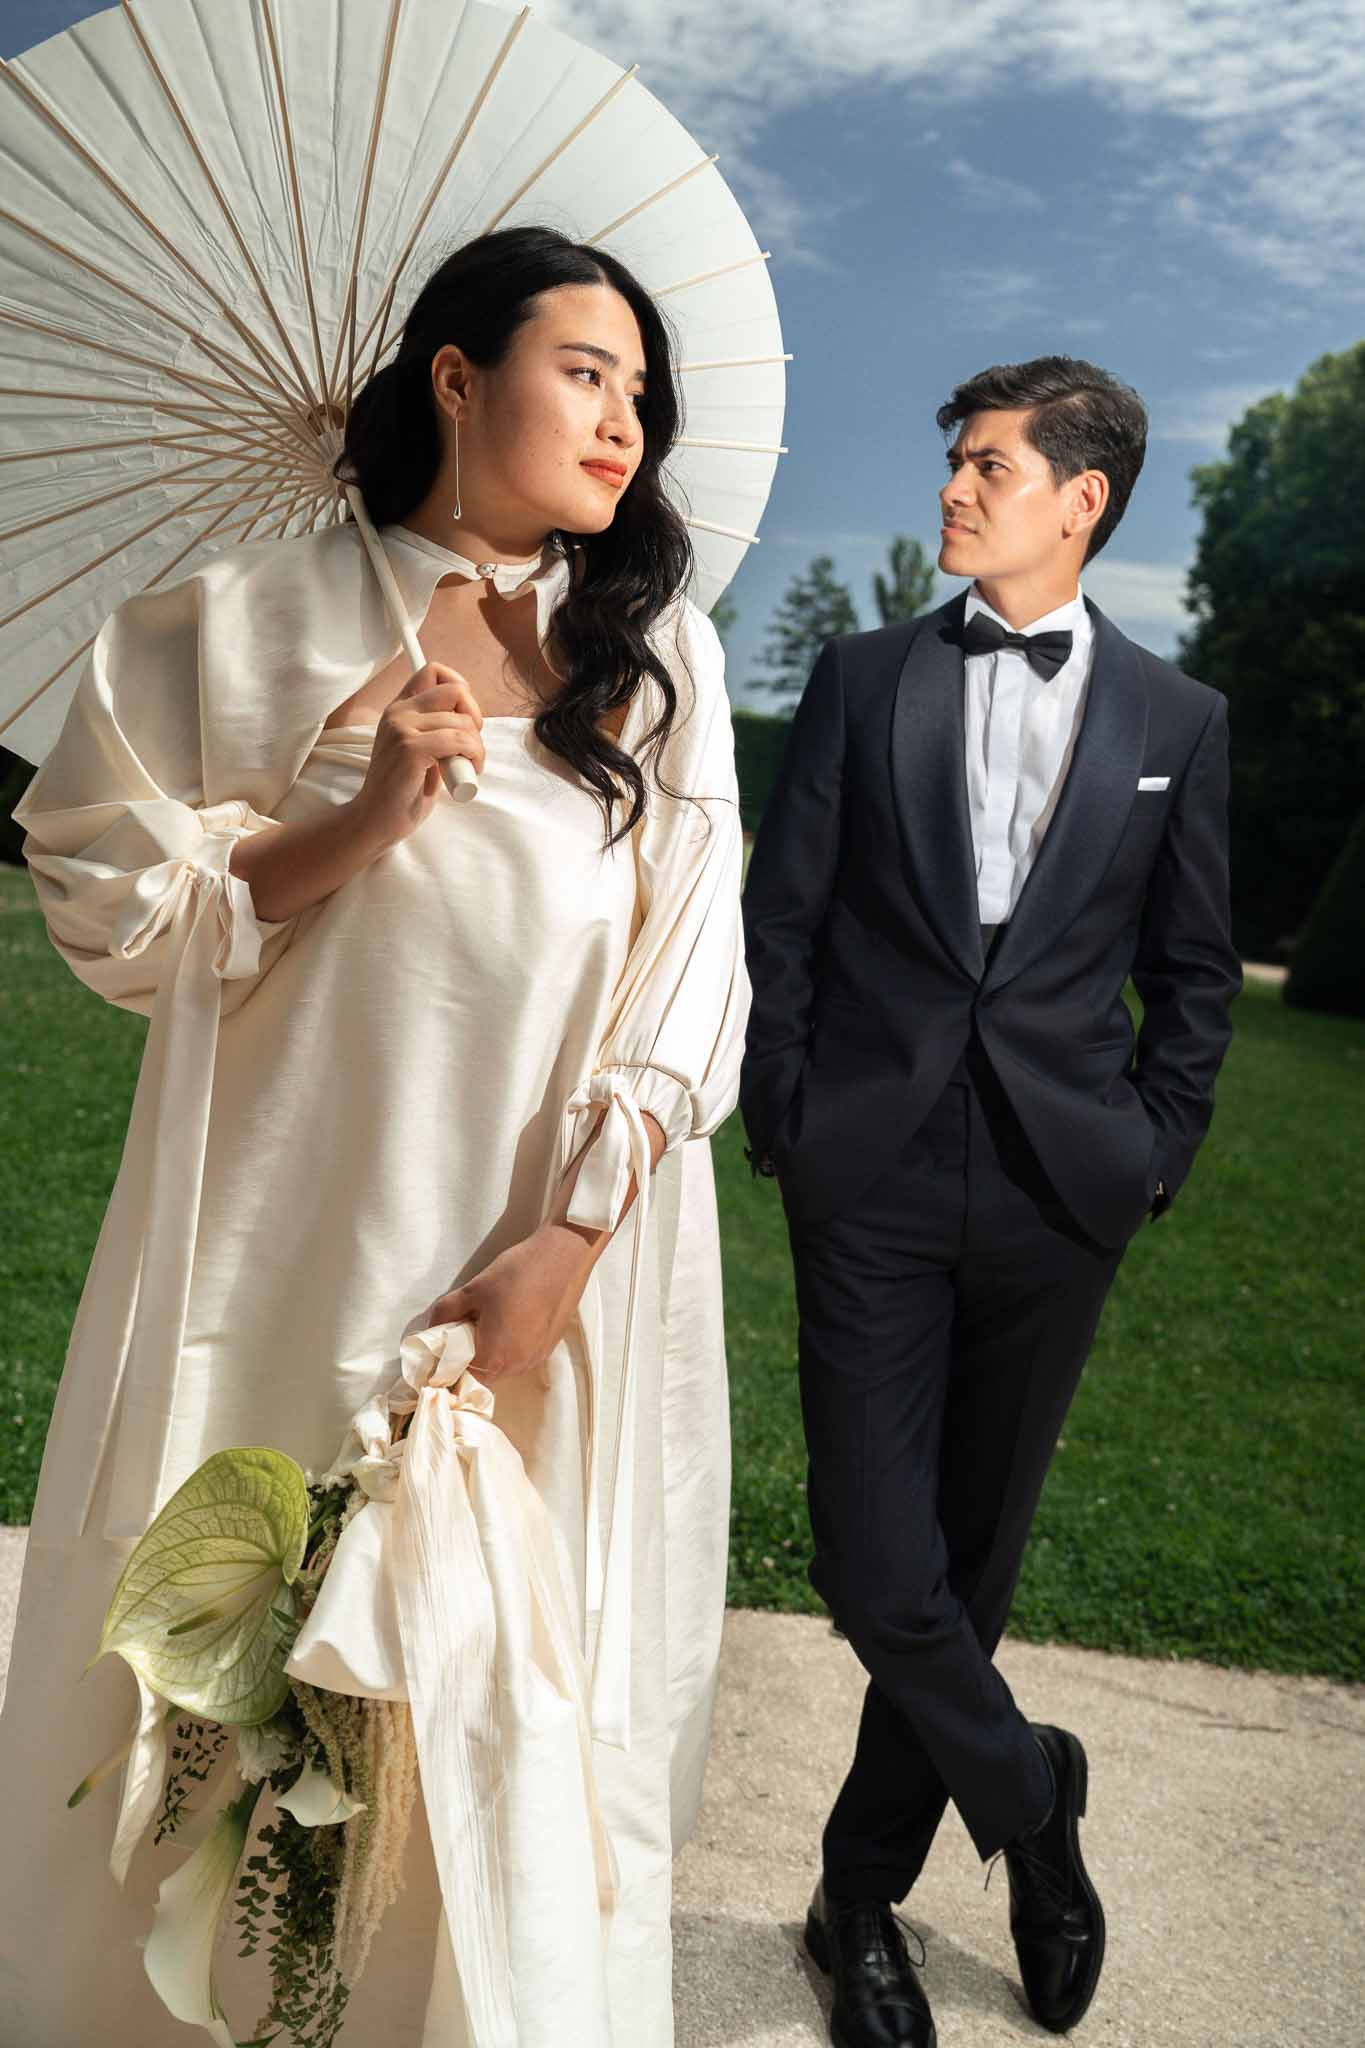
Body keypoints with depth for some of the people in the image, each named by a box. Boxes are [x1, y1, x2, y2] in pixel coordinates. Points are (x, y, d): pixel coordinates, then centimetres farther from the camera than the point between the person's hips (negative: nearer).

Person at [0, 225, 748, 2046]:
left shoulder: (660, 649, 7)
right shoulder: (241, 620, 3)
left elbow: (687, 974, 0)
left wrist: (570, 1241, -9)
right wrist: (359, 824, -12)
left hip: (558, 1267, 1)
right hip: (289, 1252, 0)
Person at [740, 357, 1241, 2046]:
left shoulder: (1175, 720, 8)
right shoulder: (863, 681, 7)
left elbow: (1193, 971, 12)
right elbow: (782, 921, 5)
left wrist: (1156, 1154, 4)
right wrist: (784, 1129, -1)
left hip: (1056, 1194, 1)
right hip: (873, 1178, 0)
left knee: (971, 1561, 11)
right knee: (879, 1571, -4)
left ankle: (864, 1895, 32)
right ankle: (1031, 1801, 27)